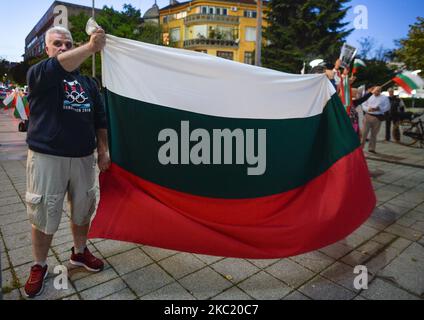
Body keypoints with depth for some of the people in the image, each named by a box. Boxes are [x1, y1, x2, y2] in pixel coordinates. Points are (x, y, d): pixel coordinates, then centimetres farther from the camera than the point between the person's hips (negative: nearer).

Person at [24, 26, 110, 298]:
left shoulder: (88, 82, 12)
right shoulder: (38, 73, -1)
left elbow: (100, 118, 12)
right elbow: (58, 66, -24)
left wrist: (103, 150, 5)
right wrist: (91, 47, -37)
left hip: (83, 158, 4)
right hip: (47, 157, -3)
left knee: (83, 210, 15)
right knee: (44, 215, 6)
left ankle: (79, 252, 37)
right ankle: (39, 266, 27)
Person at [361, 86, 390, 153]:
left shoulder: (384, 98, 8)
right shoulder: (369, 97, 10)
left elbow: (387, 107, 2)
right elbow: (363, 105, 8)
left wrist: (379, 108, -14)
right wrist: (368, 109, -13)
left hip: (378, 117, 0)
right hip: (368, 116, 0)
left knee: (374, 134, 6)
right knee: (364, 132, -6)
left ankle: (371, 148, 15)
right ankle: (361, 146, 0)